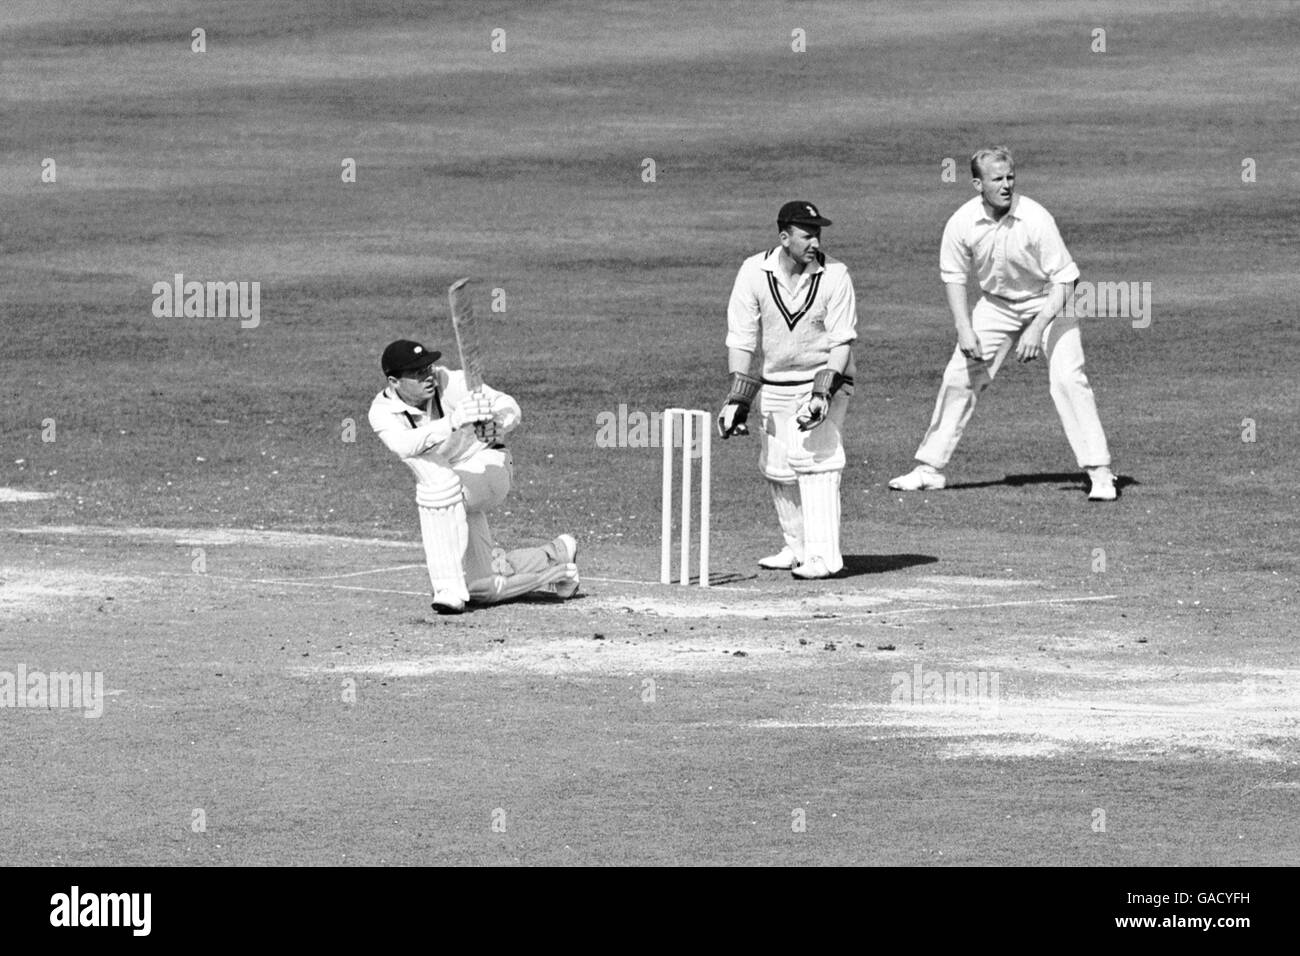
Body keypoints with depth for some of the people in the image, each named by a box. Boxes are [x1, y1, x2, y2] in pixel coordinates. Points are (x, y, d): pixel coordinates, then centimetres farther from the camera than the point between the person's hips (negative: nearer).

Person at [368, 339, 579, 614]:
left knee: (439, 482, -39)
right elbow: (404, 445, -37)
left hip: (487, 465, -4)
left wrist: (496, 421, -52)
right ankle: (556, 558, 29)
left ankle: (450, 589, -36)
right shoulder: (382, 411, -15)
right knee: (485, 588, 0)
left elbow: (511, 408, -27)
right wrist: (452, 422, -53)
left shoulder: (449, 383, -21)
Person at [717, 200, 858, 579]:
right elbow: (741, 340, -9)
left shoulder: (834, 275, -12)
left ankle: (822, 555, -19)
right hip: (772, 387, 3)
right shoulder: (754, 273, -9)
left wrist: (823, 392, -24)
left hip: (824, 380, -3)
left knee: (815, 462, -17)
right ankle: (796, 548, 24)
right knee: (777, 468, 7)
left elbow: (842, 342, -13)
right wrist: (738, 399, -16)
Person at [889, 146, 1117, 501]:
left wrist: (1038, 328, -32)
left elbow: (1064, 279, -25)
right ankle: (930, 469, 15)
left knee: (1067, 379, -19)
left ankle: (1099, 472, -15)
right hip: (996, 304, 4)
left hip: (1047, 302, -4)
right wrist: (964, 329, -11)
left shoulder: (1036, 220, -29)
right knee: (959, 376, 3)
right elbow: (954, 275, -1)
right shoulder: (962, 223, -17)